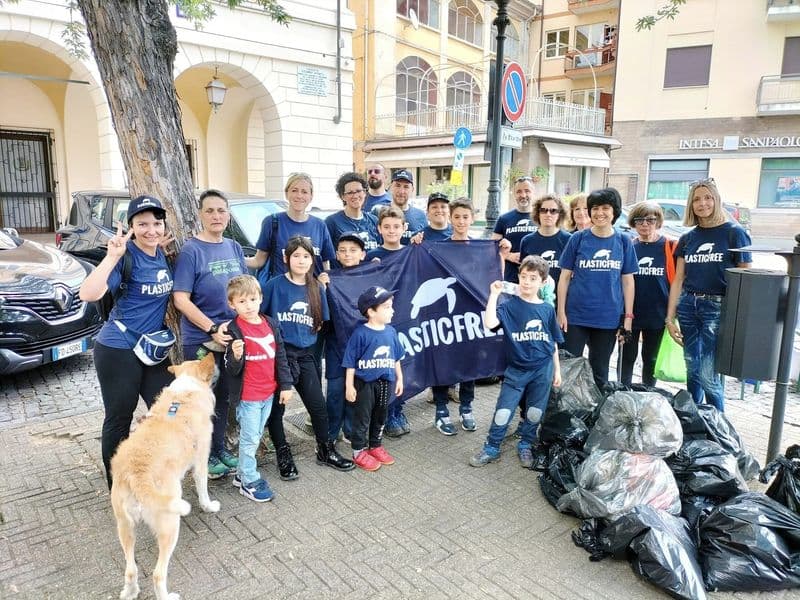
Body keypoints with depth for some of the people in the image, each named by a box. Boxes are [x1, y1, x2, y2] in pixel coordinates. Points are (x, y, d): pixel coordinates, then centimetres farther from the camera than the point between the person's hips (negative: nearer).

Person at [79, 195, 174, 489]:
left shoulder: (163, 255, 4)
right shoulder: (126, 256, -17)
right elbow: (88, 294, -30)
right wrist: (112, 256, -34)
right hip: (118, 351, -7)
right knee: (119, 420, 7)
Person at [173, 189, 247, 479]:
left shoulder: (234, 248, 5)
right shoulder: (191, 250, -12)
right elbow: (180, 299, -16)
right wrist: (212, 329, -21)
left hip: (233, 336, 6)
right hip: (201, 339, -5)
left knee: (224, 396, 17)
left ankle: (220, 447, 33)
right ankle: (205, 455, 25)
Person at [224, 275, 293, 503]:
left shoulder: (271, 324, 2)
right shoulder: (234, 330, -14)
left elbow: (280, 357, 8)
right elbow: (232, 370, -13)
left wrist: (286, 385, 7)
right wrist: (236, 356, -34)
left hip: (269, 393, 6)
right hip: (247, 396, -6)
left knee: (256, 436, 18)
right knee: (250, 439, 4)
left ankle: (242, 473, 34)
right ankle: (249, 481, 20)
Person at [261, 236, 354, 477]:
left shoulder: (317, 288, 7)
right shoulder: (275, 285, -6)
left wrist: (306, 334, 2)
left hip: (306, 353, 3)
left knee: (318, 404, 8)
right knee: (276, 406, 6)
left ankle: (325, 450, 28)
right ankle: (283, 455, 25)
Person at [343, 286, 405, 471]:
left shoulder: (390, 331, 0)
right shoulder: (360, 333, -17)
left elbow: (396, 358, 11)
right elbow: (350, 362, -12)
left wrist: (399, 379, 14)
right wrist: (349, 386, -12)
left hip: (386, 382, 6)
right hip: (365, 383, -5)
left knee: (380, 417, 19)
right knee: (362, 418, 7)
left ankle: (376, 446, 36)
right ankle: (359, 452, 22)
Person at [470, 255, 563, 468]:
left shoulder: (547, 309, 2)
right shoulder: (509, 306, -7)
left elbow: (553, 342, 10)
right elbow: (490, 323, -25)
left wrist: (557, 370, 11)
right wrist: (494, 295, -22)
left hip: (543, 369, 2)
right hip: (516, 370, -2)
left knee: (535, 413, 10)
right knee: (503, 412, -1)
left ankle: (525, 445, 31)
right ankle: (491, 448, 17)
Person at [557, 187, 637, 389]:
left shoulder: (623, 241, 4)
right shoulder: (578, 239, -1)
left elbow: (627, 281, 6)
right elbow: (564, 277, 1)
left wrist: (628, 316, 2)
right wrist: (561, 312, -4)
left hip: (608, 318, 1)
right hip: (576, 316, -1)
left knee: (600, 371, 13)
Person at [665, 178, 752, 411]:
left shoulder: (734, 233, -3)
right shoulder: (688, 238, 11)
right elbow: (678, 280, 11)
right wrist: (670, 318, 6)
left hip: (718, 308, -4)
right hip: (688, 306, 5)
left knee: (707, 375, -6)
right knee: (692, 369, 12)